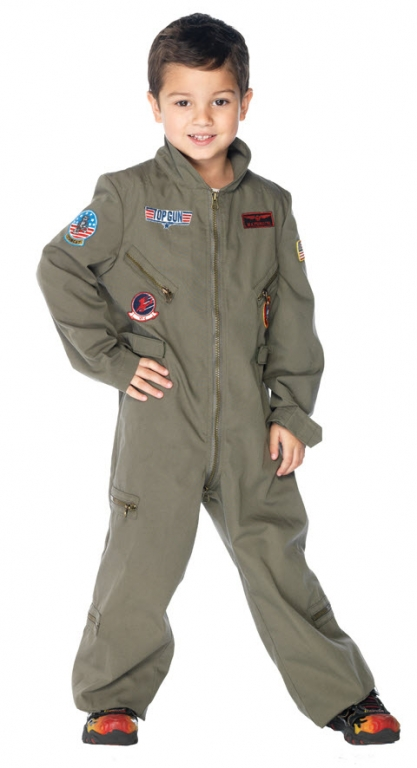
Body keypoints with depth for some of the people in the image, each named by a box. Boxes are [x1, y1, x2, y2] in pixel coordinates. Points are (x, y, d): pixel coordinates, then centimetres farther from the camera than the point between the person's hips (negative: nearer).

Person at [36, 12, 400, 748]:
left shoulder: (269, 205, 7)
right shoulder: (127, 196, -3)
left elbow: (292, 314, 9)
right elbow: (61, 269, 1)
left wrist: (293, 412, 4)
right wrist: (109, 358, -4)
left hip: (248, 424, 2)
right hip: (159, 421, -2)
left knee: (277, 558, 7)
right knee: (141, 564, 4)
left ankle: (341, 693, 19)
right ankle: (112, 697, 23)